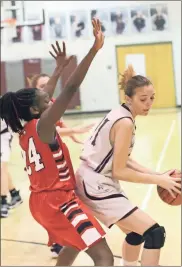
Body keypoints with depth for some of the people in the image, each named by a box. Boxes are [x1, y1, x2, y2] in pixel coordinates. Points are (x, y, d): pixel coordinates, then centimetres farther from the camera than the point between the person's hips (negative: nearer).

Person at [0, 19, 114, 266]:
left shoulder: (25, 131, 8)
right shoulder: (42, 126, -16)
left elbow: (44, 97, 26)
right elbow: (71, 88, -25)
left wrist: (59, 68, 34)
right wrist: (95, 49, -28)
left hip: (42, 200, 10)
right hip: (57, 202, -10)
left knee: (74, 245, 34)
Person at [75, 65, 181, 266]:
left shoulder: (118, 114, 7)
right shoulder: (125, 123, -21)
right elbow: (119, 171, -21)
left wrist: (154, 174, 2)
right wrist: (158, 180, -15)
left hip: (93, 182, 10)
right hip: (97, 187, -10)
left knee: (135, 232, 25)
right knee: (155, 233, -13)